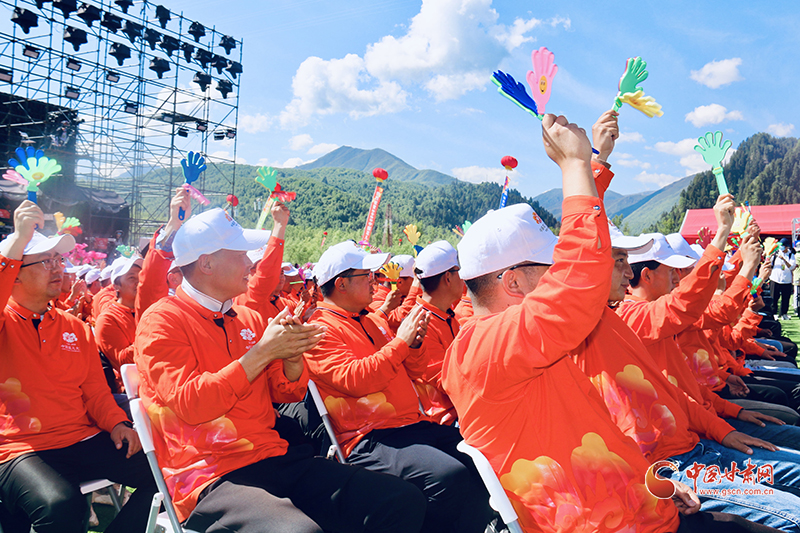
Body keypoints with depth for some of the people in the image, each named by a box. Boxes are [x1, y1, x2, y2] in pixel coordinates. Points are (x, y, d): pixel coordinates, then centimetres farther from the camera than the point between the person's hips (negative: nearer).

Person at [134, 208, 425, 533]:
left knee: (405, 502, -10)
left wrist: (292, 357, -4)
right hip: (213, 478, -6)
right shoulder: (162, 321, -3)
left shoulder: (249, 318, 15)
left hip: (276, 458, 6)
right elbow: (190, 403, -16)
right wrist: (262, 351, -15)